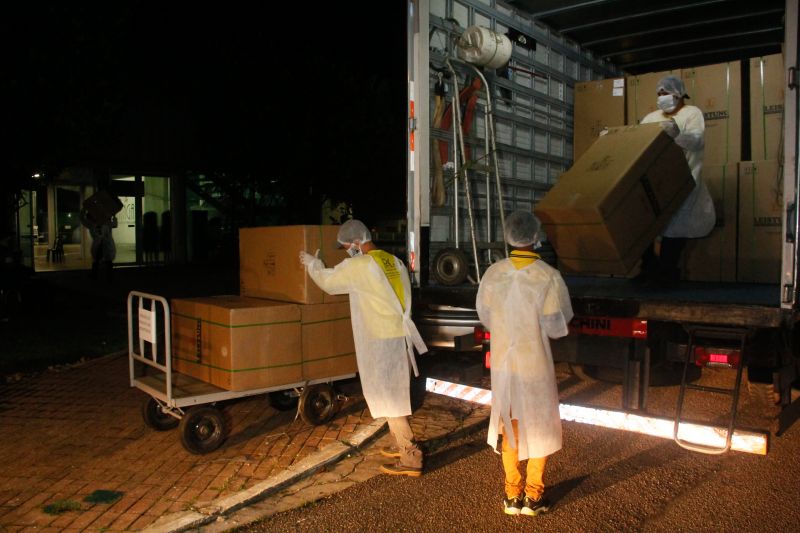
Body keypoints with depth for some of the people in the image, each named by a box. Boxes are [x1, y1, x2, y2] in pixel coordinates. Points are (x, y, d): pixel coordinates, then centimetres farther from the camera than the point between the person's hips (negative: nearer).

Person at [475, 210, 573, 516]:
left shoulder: (493, 274, -8)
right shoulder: (549, 277, -18)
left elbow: (485, 317, 3)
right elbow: (556, 328, -14)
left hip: (503, 363, 3)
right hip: (535, 365, -3)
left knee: (510, 428, 18)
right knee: (541, 428, 16)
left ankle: (512, 496, 27)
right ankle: (533, 496, 25)